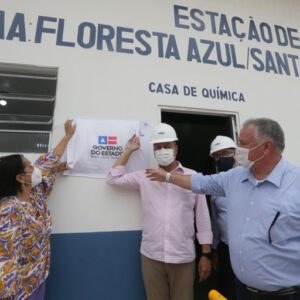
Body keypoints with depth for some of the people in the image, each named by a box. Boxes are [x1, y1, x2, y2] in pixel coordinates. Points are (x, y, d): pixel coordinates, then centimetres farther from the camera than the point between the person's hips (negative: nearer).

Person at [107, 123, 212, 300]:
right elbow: (113, 179, 4)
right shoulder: (145, 176, 3)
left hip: (184, 258, -1)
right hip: (151, 257, 2)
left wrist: (206, 255, 0)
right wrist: (129, 151, 5)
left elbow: (203, 218, 0)